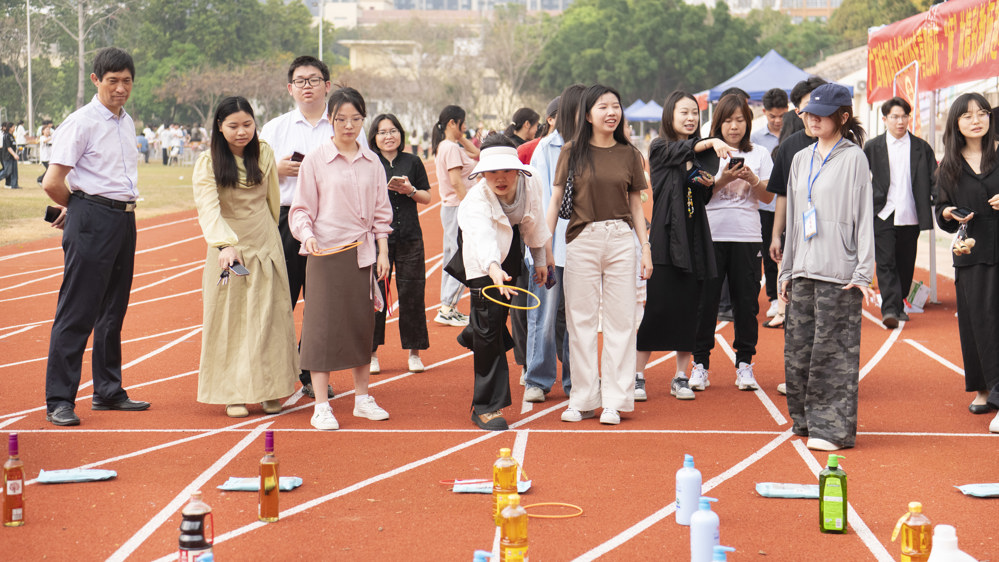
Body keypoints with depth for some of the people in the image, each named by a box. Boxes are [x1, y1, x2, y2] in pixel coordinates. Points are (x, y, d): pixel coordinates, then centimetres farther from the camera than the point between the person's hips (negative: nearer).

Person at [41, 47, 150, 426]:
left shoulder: (126, 122, 14)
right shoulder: (81, 123, -10)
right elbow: (52, 183, -14)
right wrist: (78, 208, 3)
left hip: (125, 220, 8)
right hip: (91, 223, -8)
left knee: (113, 311, 15)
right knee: (77, 313, -6)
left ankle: (108, 391, 25)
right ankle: (59, 400, -1)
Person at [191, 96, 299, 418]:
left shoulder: (264, 154, 1)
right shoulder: (207, 163, -10)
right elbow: (208, 209, -24)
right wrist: (226, 244, -39)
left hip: (265, 244, 3)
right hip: (228, 248, -2)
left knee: (267, 318, 4)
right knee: (230, 319, 1)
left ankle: (269, 391, 12)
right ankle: (234, 394, 7)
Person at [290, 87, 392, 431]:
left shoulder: (372, 162, 9)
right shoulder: (315, 161, -3)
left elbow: (381, 211, 14)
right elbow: (301, 209, -2)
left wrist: (383, 251, 8)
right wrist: (307, 236, -20)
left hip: (363, 254, 4)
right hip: (327, 253, -4)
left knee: (362, 324, 10)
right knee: (324, 326, -3)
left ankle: (362, 398, 21)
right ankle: (321, 406, 2)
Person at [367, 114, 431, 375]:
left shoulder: (412, 162, 9)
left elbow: (426, 197, 13)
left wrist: (410, 190, -7)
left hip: (409, 237, 2)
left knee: (412, 294, 2)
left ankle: (414, 353, 13)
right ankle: (371, 353, 9)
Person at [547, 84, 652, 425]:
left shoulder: (629, 154, 7)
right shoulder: (572, 153, 2)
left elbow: (636, 205, 12)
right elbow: (556, 200, 3)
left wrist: (646, 248, 6)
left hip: (620, 239, 1)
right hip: (582, 240, -1)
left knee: (620, 320, 2)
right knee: (581, 321, 4)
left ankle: (614, 400, 9)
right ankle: (583, 400, 13)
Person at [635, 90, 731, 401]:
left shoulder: (699, 154, 15)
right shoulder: (660, 148, -2)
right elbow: (683, 151, -25)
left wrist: (707, 184, -1)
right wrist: (711, 142, -42)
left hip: (694, 239, 5)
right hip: (666, 236, -5)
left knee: (689, 308, 4)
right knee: (657, 307, -7)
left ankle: (681, 377, 12)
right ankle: (637, 375, 2)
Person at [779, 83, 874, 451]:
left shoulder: (853, 158, -3)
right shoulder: (801, 159, 16)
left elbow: (864, 216, -6)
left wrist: (863, 272, -12)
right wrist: (787, 269, 18)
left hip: (839, 273, -6)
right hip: (803, 271, 6)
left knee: (833, 350, -6)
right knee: (797, 347, 6)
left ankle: (833, 427, -1)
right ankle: (805, 419, 18)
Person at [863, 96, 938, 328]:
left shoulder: (921, 148, 7)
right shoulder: (873, 148, 5)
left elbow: (934, 180, 6)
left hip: (911, 216, 2)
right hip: (883, 215, -2)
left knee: (906, 264, 8)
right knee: (885, 263, -9)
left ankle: (899, 305, 24)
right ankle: (889, 309, -14)